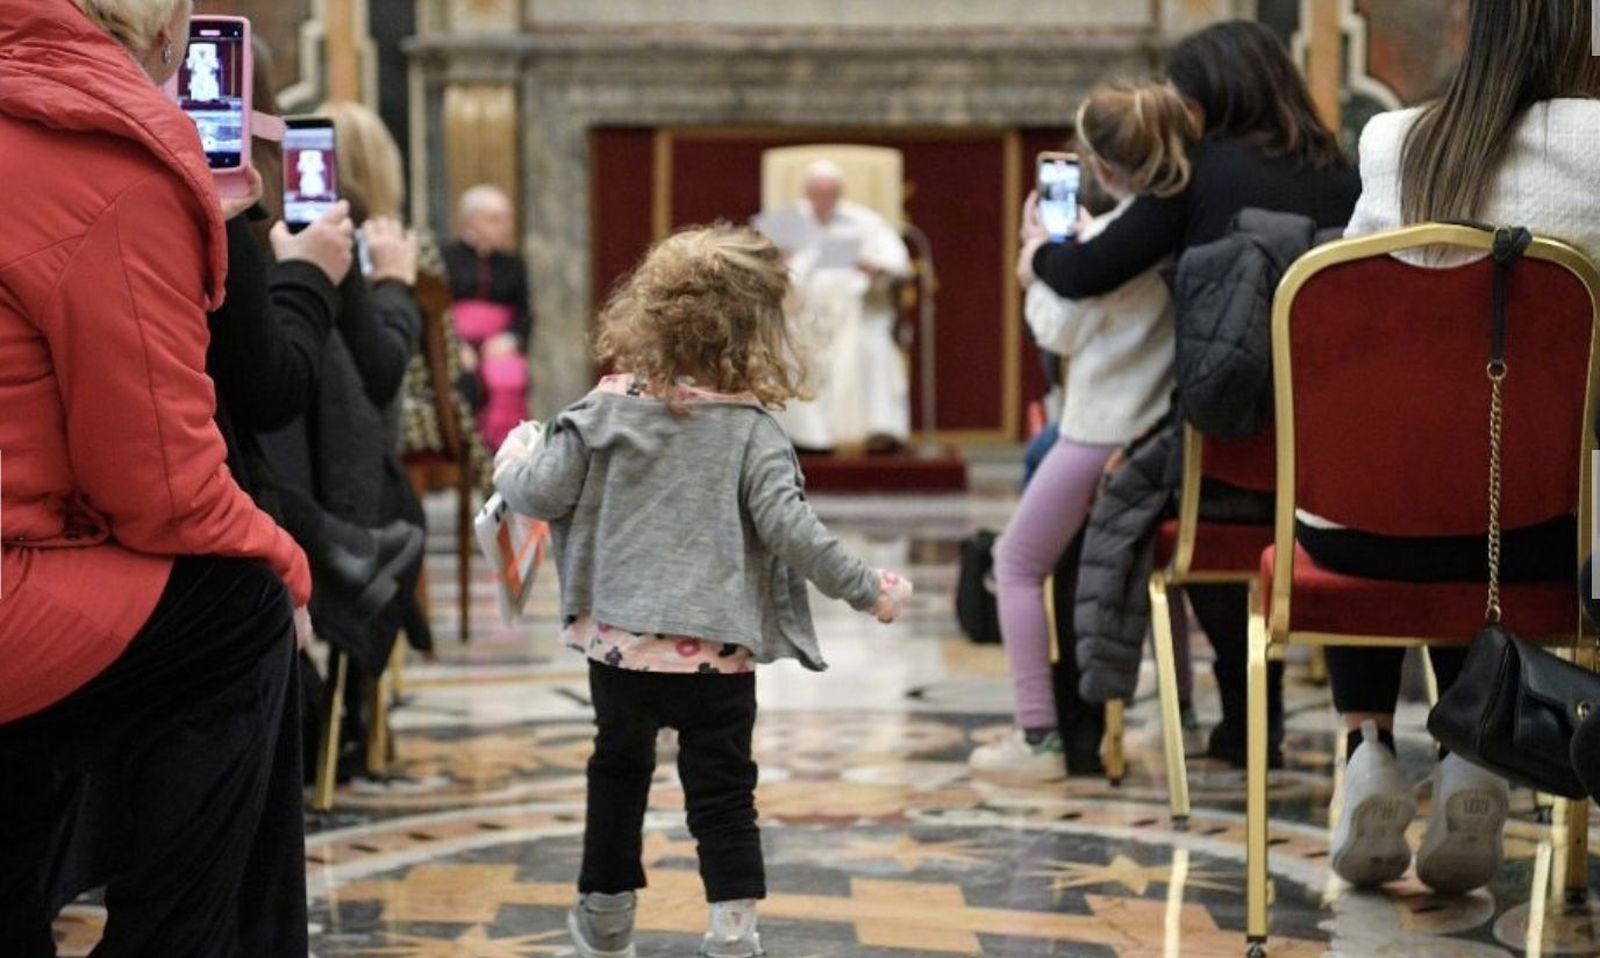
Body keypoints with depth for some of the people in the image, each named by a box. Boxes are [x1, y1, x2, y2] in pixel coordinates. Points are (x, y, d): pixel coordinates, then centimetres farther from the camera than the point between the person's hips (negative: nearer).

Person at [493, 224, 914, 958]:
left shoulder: (610, 409, -4)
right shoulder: (750, 427, -10)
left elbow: (544, 495, -5)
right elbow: (786, 526, -15)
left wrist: (514, 459, 17)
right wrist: (866, 590, -6)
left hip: (618, 640, 3)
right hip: (715, 649, -3)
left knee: (618, 770, 22)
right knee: (722, 793, 3)